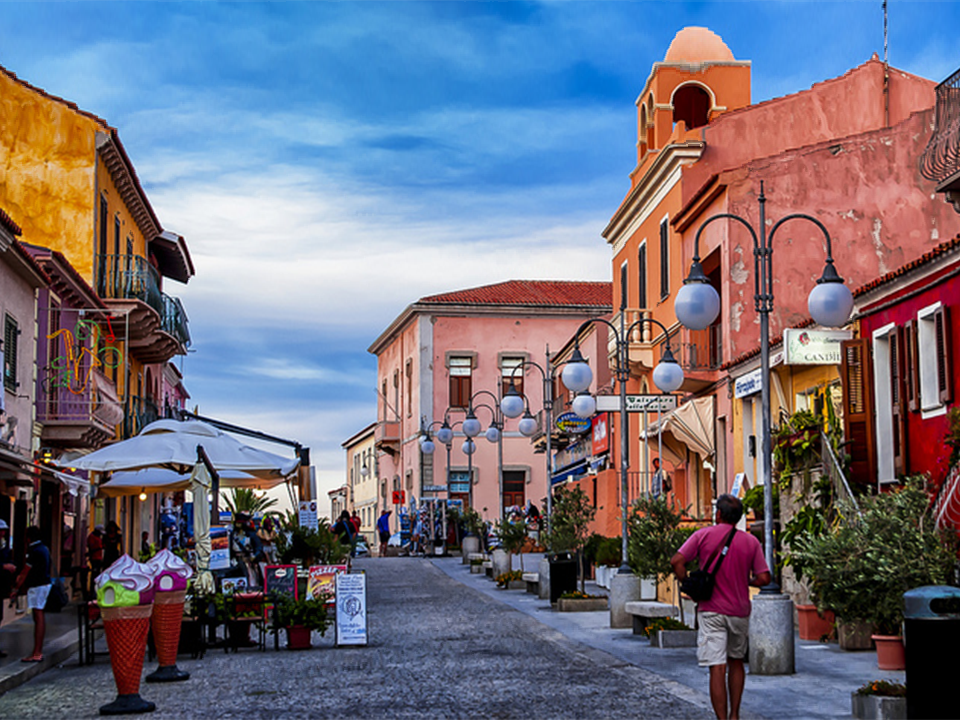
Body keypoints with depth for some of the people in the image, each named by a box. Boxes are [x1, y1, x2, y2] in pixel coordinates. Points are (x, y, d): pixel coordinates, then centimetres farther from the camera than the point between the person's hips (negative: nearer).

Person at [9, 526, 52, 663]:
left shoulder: (34, 551, -16)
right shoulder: (44, 549, 13)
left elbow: (25, 572, -12)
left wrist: (16, 589, -6)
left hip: (37, 585, -10)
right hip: (45, 583, 10)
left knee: (38, 617, -10)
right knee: (40, 617, 12)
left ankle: (36, 654, -12)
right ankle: (39, 651, 16)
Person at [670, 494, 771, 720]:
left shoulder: (703, 535, -4)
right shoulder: (751, 542, 1)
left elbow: (676, 561, -12)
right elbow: (764, 578, -3)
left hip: (711, 610, -2)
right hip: (739, 612, 3)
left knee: (717, 669, -5)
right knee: (736, 662, 21)